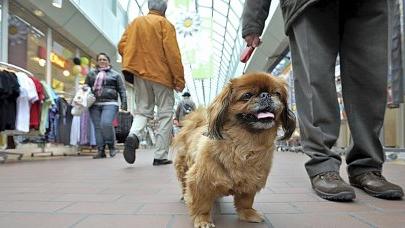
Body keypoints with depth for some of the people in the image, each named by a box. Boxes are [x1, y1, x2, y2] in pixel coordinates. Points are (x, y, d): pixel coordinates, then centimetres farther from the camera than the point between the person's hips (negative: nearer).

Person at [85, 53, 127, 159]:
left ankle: (111, 146, -1)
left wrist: (124, 104, 0)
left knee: (106, 123, -21)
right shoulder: (91, 74, 21)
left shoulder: (115, 74, 14)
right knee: (97, 127, -1)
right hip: (94, 104, 4)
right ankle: (100, 150, 5)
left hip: (110, 103, -3)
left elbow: (122, 90, 9)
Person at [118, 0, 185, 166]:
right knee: (165, 114, 4)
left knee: (142, 110, 14)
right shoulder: (164, 23, -4)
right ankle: (160, 156, 2)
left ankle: (133, 135, -17)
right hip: (161, 74, -4)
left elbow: (122, 46, 5)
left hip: (139, 73, 4)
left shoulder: (136, 22, 10)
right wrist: (179, 79, -7)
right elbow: (173, 53, -11)